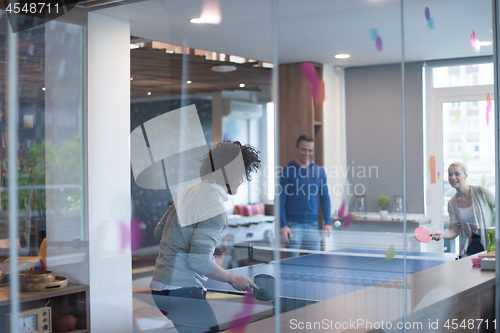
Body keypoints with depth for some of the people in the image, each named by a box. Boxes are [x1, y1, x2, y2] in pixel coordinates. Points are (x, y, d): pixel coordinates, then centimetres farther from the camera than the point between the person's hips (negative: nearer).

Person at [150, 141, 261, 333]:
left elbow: (159, 232, 20)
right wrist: (233, 279, -7)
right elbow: (199, 262, -20)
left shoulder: (189, 192, 10)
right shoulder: (215, 209, -17)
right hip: (182, 292, -10)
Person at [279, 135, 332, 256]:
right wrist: (283, 225, -13)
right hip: (292, 224, -3)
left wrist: (328, 222, 2)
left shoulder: (319, 171, 9)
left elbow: (325, 198, 12)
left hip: (312, 225, 3)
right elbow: (280, 200, -4)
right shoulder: (287, 171, -1)